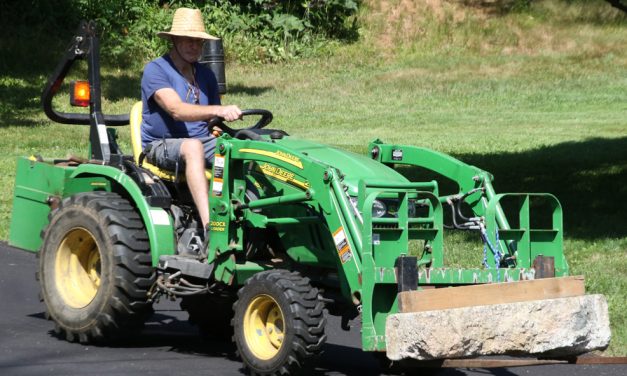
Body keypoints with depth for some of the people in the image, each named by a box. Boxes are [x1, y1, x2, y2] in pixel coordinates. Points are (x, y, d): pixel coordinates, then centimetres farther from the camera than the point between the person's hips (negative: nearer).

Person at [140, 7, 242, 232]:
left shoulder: (206, 76, 16)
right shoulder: (155, 70, -6)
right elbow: (177, 110, -22)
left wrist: (218, 129, -2)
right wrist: (218, 111, -36)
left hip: (202, 142, 6)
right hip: (162, 146, -6)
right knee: (192, 147, -40)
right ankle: (210, 227, -52)